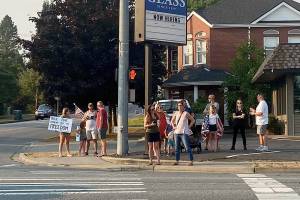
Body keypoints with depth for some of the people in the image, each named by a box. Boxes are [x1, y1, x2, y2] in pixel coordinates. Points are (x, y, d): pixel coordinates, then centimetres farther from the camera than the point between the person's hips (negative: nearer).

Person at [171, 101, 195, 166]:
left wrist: (189, 127, -5)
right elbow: (172, 121, 26)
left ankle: (191, 161, -7)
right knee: (177, 148, 9)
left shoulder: (186, 114, -4)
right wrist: (173, 126, 12)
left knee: (187, 147, -9)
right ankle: (177, 160, 16)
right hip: (177, 132, 6)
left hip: (184, 132, -6)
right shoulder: (176, 113, 11)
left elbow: (193, 120, 2)